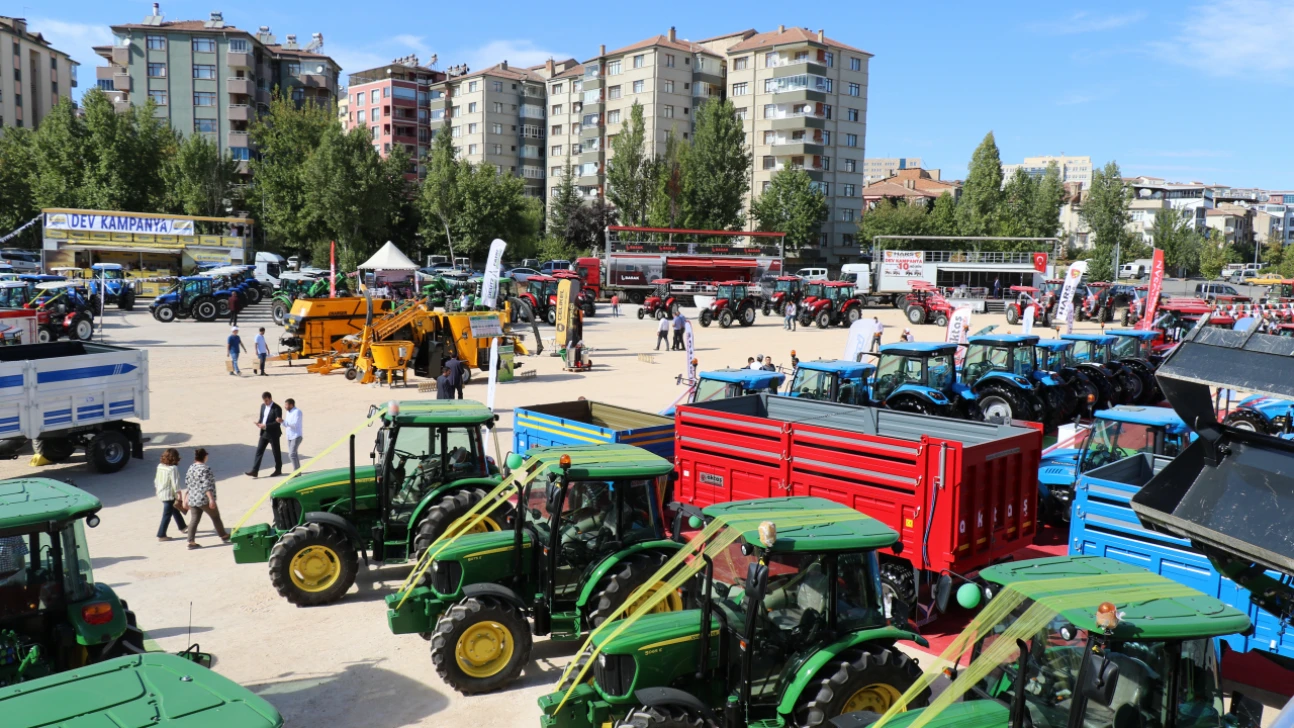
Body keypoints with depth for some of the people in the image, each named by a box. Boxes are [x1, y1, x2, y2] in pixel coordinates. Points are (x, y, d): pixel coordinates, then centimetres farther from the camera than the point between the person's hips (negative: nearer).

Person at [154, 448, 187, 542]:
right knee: (167, 515, 3)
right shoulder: (173, 469, -22)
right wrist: (179, 495, -15)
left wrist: (157, 489, 23)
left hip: (161, 493, 8)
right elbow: (175, 484, -21)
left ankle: (182, 527, 41)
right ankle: (161, 535, 9)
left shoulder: (160, 466, 0)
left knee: (175, 510, 25)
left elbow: (156, 480, 9)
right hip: (169, 495, -8)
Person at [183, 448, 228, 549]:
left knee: (194, 519, 9)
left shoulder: (190, 468, 7)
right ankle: (224, 536, 21)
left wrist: (186, 499, 19)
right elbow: (206, 486, -21)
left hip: (192, 499, 7)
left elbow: (187, 485, 13)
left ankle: (191, 542, 5)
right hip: (204, 499, -7)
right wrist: (211, 499, -20)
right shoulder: (205, 469, -17)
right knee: (216, 517, 9)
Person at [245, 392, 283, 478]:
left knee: (276, 452, 7)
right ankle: (254, 471, 2)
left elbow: (278, 422, -20)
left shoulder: (277, 408, -16)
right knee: (259, 451, 2)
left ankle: (278, 470, 21)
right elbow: (261, 417, 16)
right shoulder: (263, 406, 7)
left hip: (273, 434, -7)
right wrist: (259, 423, -6)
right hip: (264, 433, 7)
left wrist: (265, 426, -26)